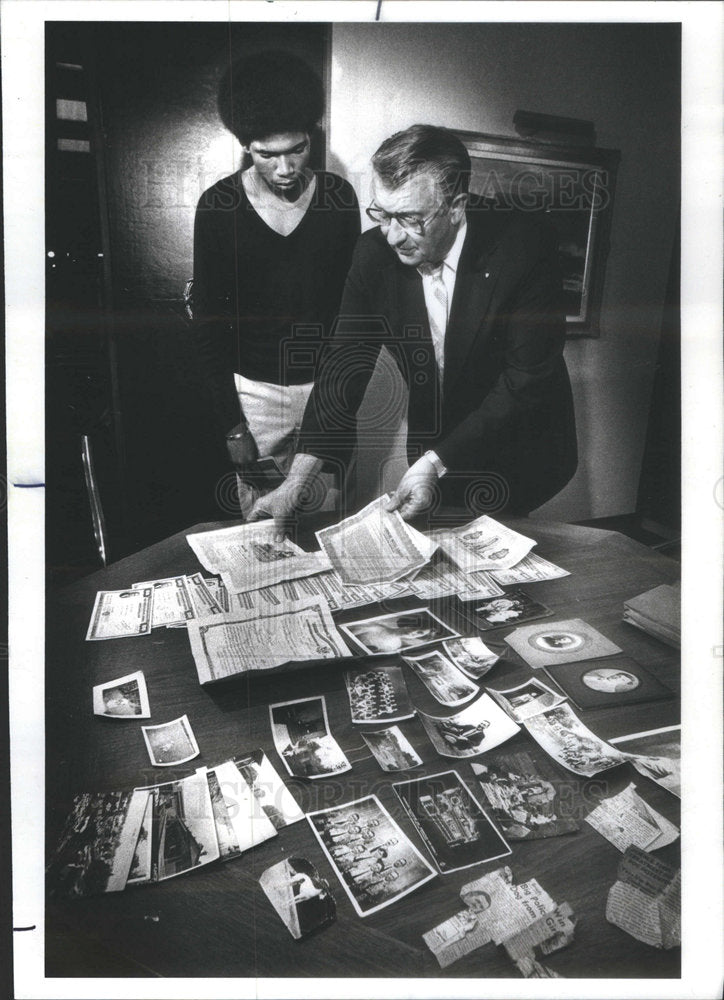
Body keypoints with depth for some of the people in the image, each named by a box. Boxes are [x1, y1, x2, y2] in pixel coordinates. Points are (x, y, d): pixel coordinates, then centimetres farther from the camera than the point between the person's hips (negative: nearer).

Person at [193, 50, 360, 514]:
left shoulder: (339, 196, -2)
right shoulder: (218, 206, -7)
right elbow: (209, 323, -5)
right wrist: (231, 425, -9)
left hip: (328, 383, 1)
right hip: (256, 389, -1)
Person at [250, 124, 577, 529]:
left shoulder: (525, 243, -25)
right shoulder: (375, 252, -13)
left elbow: (528, 378, -25)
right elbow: (344, 366, -12)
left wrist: (437, 462, -29)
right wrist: (298, 480, -21)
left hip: (520, 461, -3)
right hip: (433, 455, 4)